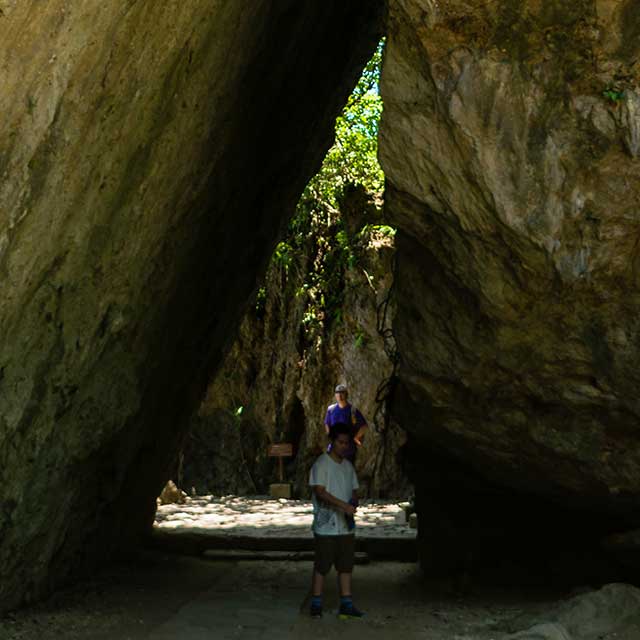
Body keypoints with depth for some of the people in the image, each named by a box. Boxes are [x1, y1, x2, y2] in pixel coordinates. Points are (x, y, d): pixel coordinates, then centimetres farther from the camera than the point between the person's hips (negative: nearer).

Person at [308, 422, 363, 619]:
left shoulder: (348, 466, 12)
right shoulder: (321, 464, -9)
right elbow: (320, 492, -18)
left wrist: (354, 503, -7)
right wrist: (344, 506, -26)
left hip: (347, 526, 6)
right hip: (326, 526, -6)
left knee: (346, 566, 8)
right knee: (322, 566, 1)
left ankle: (346, 604, 14)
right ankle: (316, 604, 11)